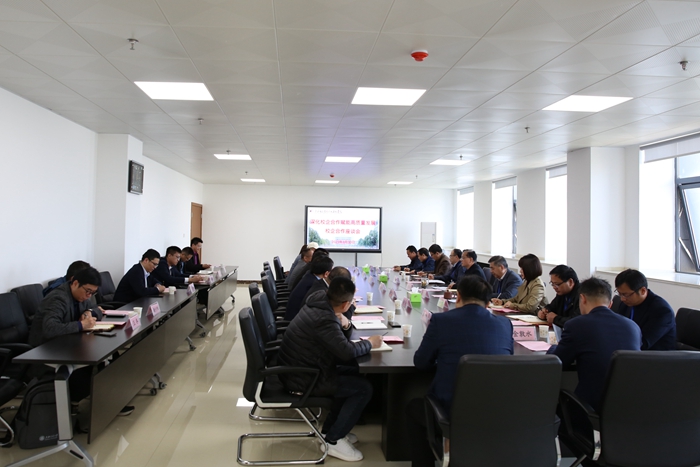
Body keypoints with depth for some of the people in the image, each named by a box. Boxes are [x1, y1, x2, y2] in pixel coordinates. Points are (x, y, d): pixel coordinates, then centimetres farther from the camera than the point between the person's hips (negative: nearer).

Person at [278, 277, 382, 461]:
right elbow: (347, 351, -31)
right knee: (364, 388, -6)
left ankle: (329, 429, 23)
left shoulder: (318, 304, 3)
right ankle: (333, 440, 3)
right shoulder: (324, 319, -27)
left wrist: (345, 324, -10)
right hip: (301, 379, -10)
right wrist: (369, 343, -13)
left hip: (294, 369, 10)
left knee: (351, 378, 17)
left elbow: (341, 341, 13)